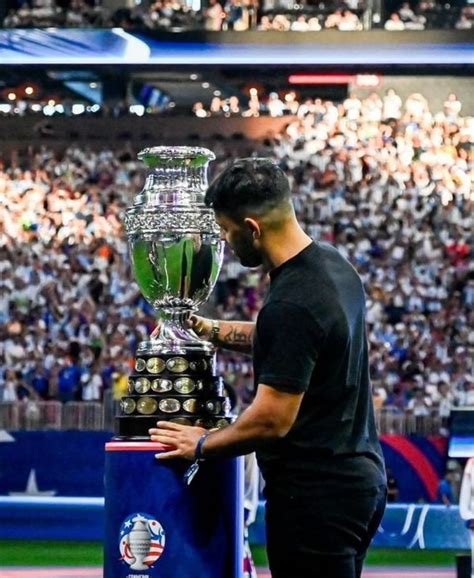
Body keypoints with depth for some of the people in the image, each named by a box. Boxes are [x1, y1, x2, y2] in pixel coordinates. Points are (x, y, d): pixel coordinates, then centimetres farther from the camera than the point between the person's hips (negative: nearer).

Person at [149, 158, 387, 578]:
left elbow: (272, 420, -22)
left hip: (315, 493, -10)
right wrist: (206, 329, 23)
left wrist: (202, 445, -6)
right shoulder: (333, 266, 7)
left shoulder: (291, 303, -23)